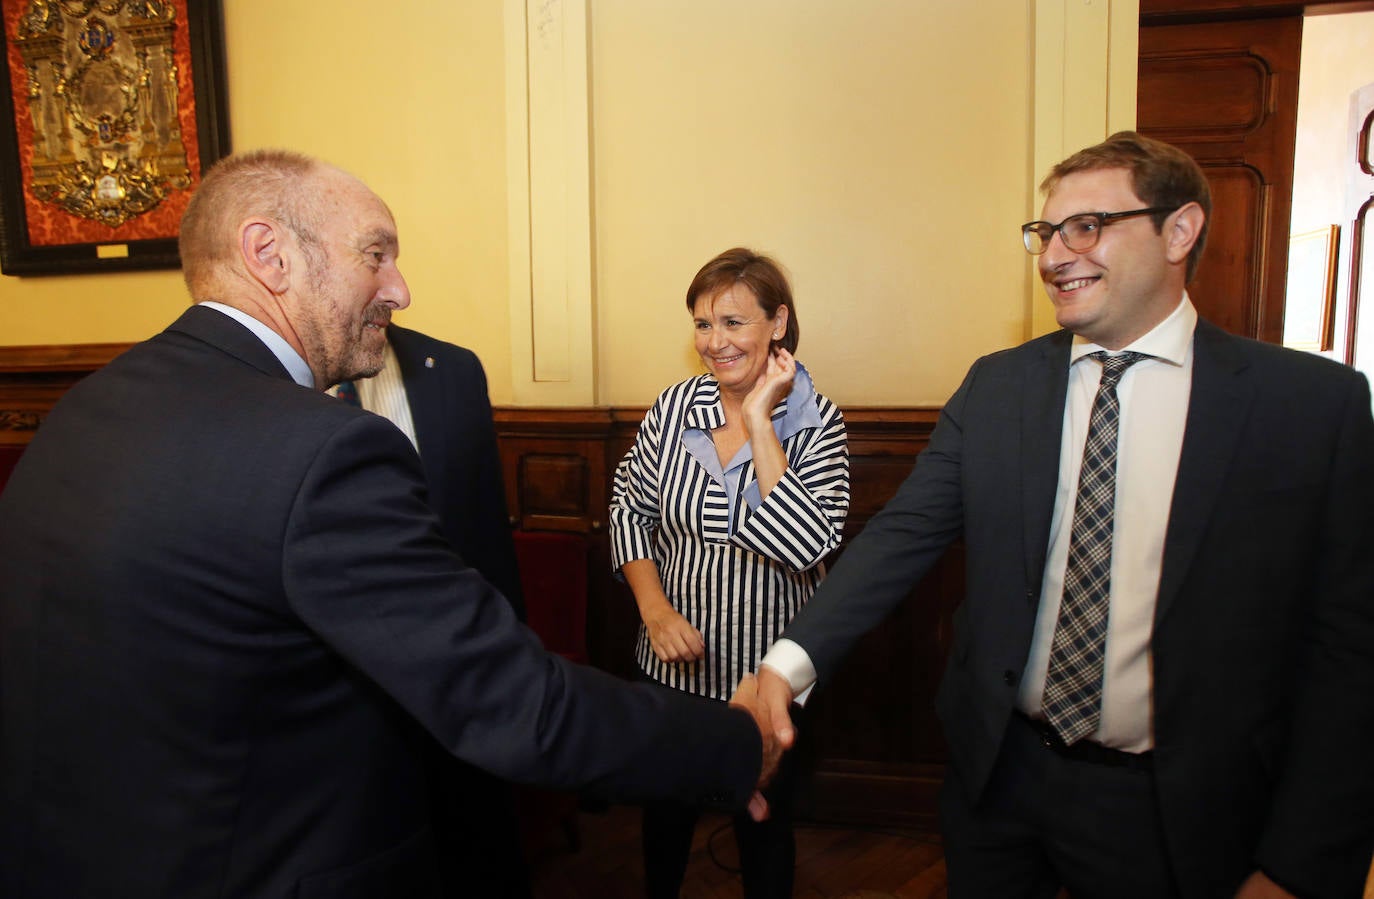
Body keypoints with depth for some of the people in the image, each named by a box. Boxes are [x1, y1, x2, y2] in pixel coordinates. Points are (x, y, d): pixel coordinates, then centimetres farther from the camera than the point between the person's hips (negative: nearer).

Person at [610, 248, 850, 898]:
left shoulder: (816, 423, -15)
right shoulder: (673, 407, -6)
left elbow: (807, 548, -27)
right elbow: (628, 509, 2)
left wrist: (758, 422, -26)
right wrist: (654, 607, -12)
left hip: (765, 673, -3)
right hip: (674, 661, 3)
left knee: (764, 820, 18)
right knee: (665, 813, 24)